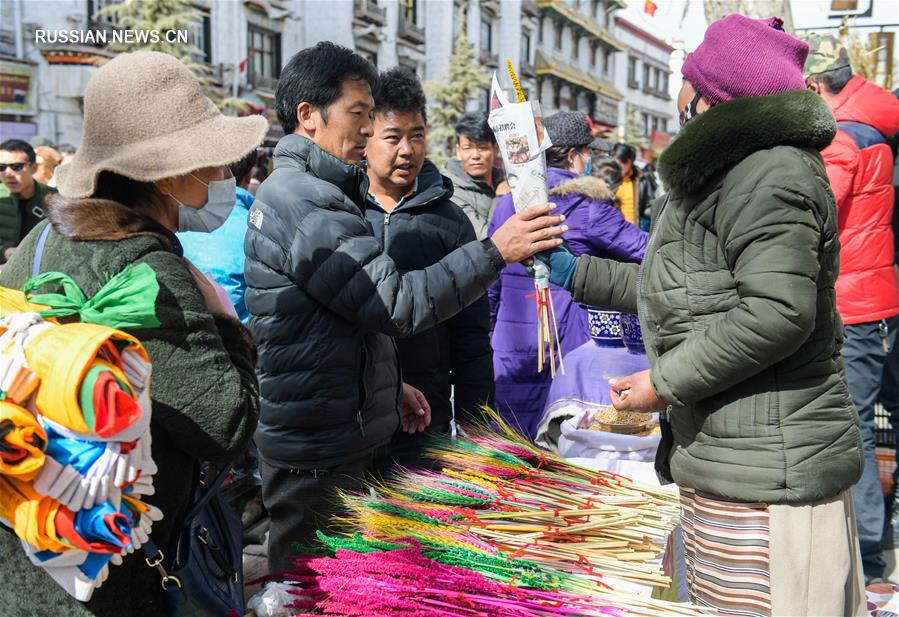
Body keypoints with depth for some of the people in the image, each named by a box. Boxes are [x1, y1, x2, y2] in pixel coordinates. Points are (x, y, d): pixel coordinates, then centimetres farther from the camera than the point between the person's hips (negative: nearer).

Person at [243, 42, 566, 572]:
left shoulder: (288, 191, 16)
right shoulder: (307, 201, -18)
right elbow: (398, 303, -24)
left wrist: (387, 386, 18)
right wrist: (495, 252, -23)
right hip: (321, 460, -10)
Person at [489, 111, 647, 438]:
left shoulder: (508, 203, 7)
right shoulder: (585, 206, -9)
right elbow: (642, 249, -4)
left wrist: (494, 331, 21)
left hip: (511, 347, 5)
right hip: (568, 344, -4)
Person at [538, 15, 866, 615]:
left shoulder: (767, 172, -15)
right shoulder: (723, 172, 20)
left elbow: (777, 312, -25)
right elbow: (672, 288, 24)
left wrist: (666, 382, -17)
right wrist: (575, 272, 24)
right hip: (728, 456, 11)